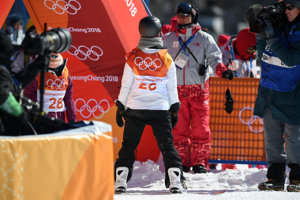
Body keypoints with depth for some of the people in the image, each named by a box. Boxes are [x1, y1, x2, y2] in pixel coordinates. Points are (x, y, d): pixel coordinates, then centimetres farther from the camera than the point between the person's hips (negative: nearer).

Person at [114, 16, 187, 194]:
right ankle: (176, 181, -2)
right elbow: (172, 89, 2)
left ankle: (121, 180, 4)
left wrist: (121, 107, 8)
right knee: (167, 145, 5)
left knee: (129, 144, 9)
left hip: (135, 109, 0)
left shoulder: (133, 58, -4)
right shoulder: (166, 59, -3)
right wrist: (175, 109, 11)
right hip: (160, 110, 0)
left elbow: (125, 86, 0)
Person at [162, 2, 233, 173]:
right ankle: (182, 161, 6)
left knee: (201, 127, -6)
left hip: (199, 90, -2)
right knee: (179, 128, 0)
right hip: (177, 91, 2)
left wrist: (222, 70, -19)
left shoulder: (204, 38, 6)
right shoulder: (168, 40, 13)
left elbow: (214, 58, -1)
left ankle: (200, 162, 0)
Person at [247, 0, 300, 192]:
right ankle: (276, 177, 13)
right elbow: (263, 55, 12)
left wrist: (271, 38, -24)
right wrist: (260, 35, -5)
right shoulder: (276, 23, 4)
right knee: (272, 137, 7)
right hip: (269, 90, 5)